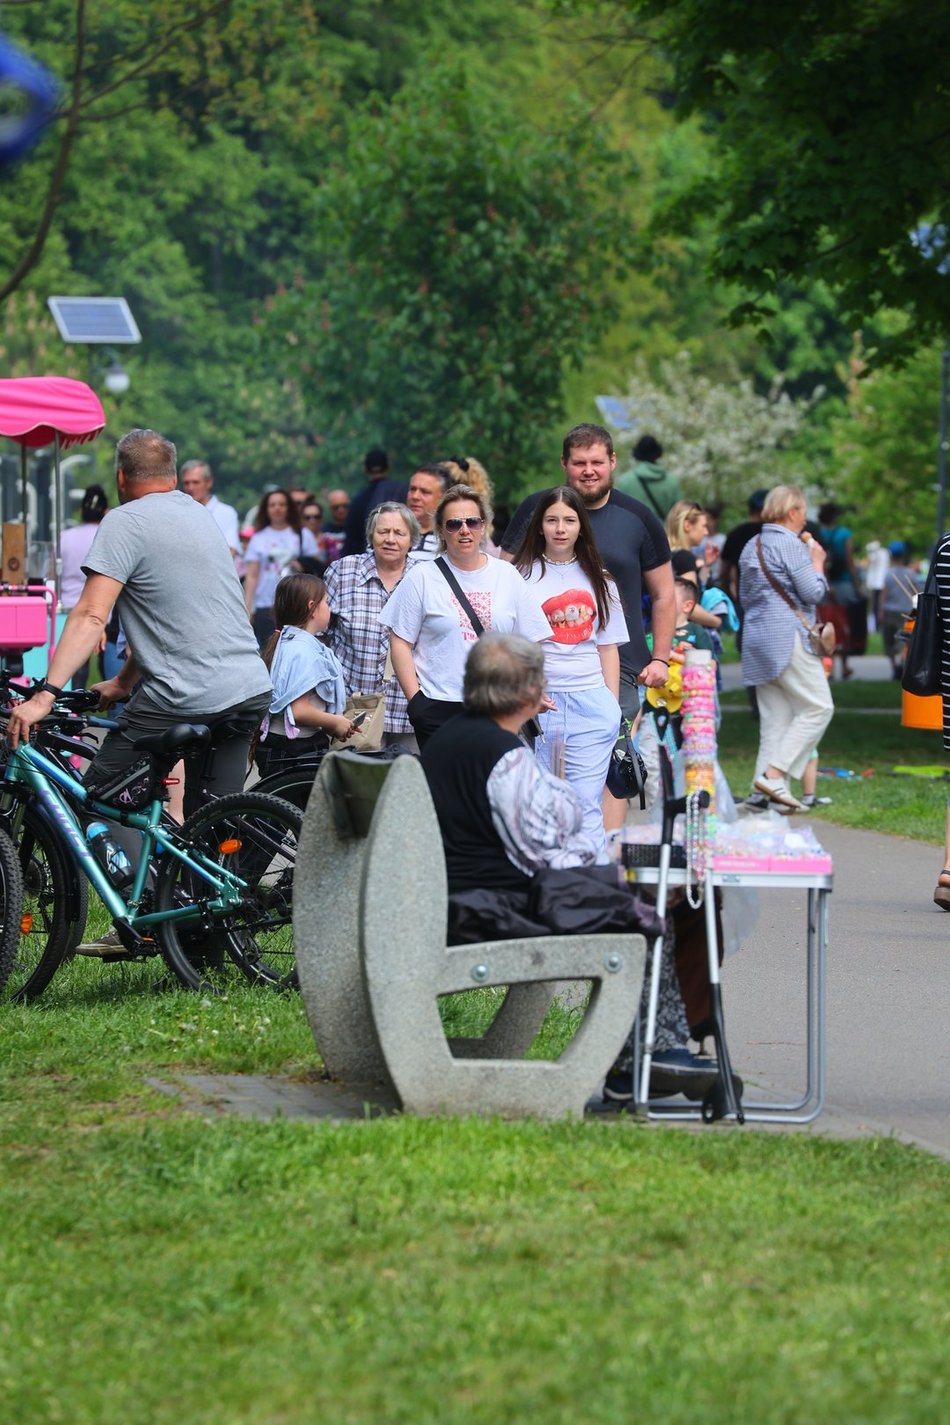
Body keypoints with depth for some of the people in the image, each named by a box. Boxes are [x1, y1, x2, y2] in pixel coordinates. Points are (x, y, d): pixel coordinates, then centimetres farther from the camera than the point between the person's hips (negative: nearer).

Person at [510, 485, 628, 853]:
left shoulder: (598, 580, 13)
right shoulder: (523, 576, 4)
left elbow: (609, 647, 15)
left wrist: (613, 707, 10)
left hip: (591, 702, 2)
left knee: (586, 807, -2)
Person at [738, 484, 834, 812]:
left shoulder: (751, 546, 17)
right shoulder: (791, 544, -9)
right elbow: (813, 592, -12)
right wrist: (817, 562, 4)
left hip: (755, 637, 9)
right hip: (788, 636, -9)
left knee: (774, 717, 8)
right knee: (818, 707, -6)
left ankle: (767, 783, 1)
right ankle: (773, 773, -15)